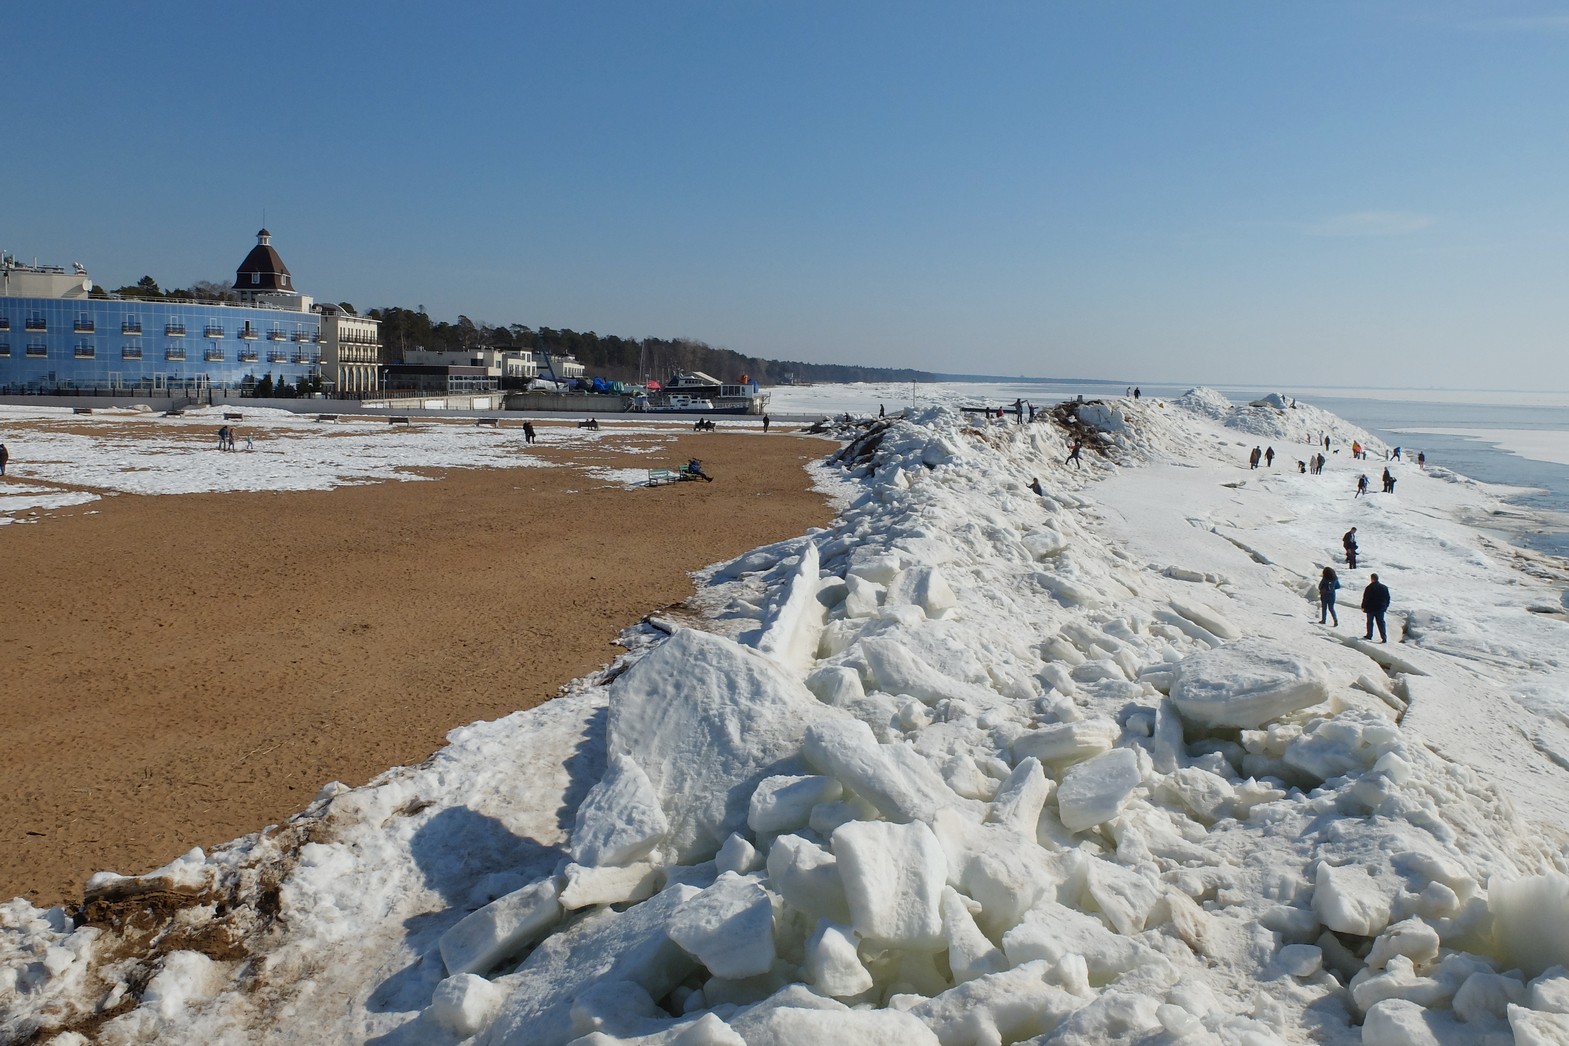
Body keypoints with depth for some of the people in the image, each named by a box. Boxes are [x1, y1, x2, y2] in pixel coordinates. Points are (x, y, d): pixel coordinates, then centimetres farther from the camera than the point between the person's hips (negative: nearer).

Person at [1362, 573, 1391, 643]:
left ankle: (1369, 636, 19)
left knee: (1370, 622, 11)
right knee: (1381, 623, 6)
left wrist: (1363, 607, 1)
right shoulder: (1384, 587, 2)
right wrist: (1386, 606, 21)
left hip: (1371, 609, -4)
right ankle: (1384, 637, -2)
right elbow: (1388, 598, 10)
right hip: (1381, 608, 4)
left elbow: (1365, 599, -10)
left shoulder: (1369, 588, -14)